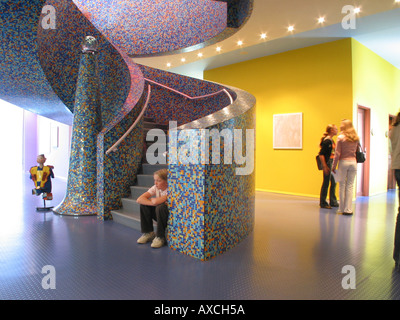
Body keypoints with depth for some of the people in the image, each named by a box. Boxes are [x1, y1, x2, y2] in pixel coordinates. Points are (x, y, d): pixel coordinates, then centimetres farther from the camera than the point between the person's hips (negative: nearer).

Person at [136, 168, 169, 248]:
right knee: (144, 205, -13)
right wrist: (153, 202, -30)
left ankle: (160, 237, -17)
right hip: (159, 215, 6)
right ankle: (148, 233, -1)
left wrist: (152, 200, -17)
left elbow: (156, 202, -40)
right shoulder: (155, 188, -7)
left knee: (161, 207, -35)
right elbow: (139, 199, -19)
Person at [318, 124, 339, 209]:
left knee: (333, 183, 13)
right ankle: (323, 203, 10)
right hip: (327, 163, -9)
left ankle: (333, 202, 25)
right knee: (326, 183, -1)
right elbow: (321, 154, -18)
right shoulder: (327, 141, -14)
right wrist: (324, 166, -20)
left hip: (332, 163, 9)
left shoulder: (332, 141, 12)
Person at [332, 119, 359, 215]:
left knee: (342, 185, 5)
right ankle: (348, 209, 6)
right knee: (350, 186, 5)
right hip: (353, 162, 3)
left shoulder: (341, 137, -5)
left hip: (343, 162, -3)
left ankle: (342, 208, 10)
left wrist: (334, 166, 0)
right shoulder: (356, 138, 6)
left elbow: (337, 153, -5)